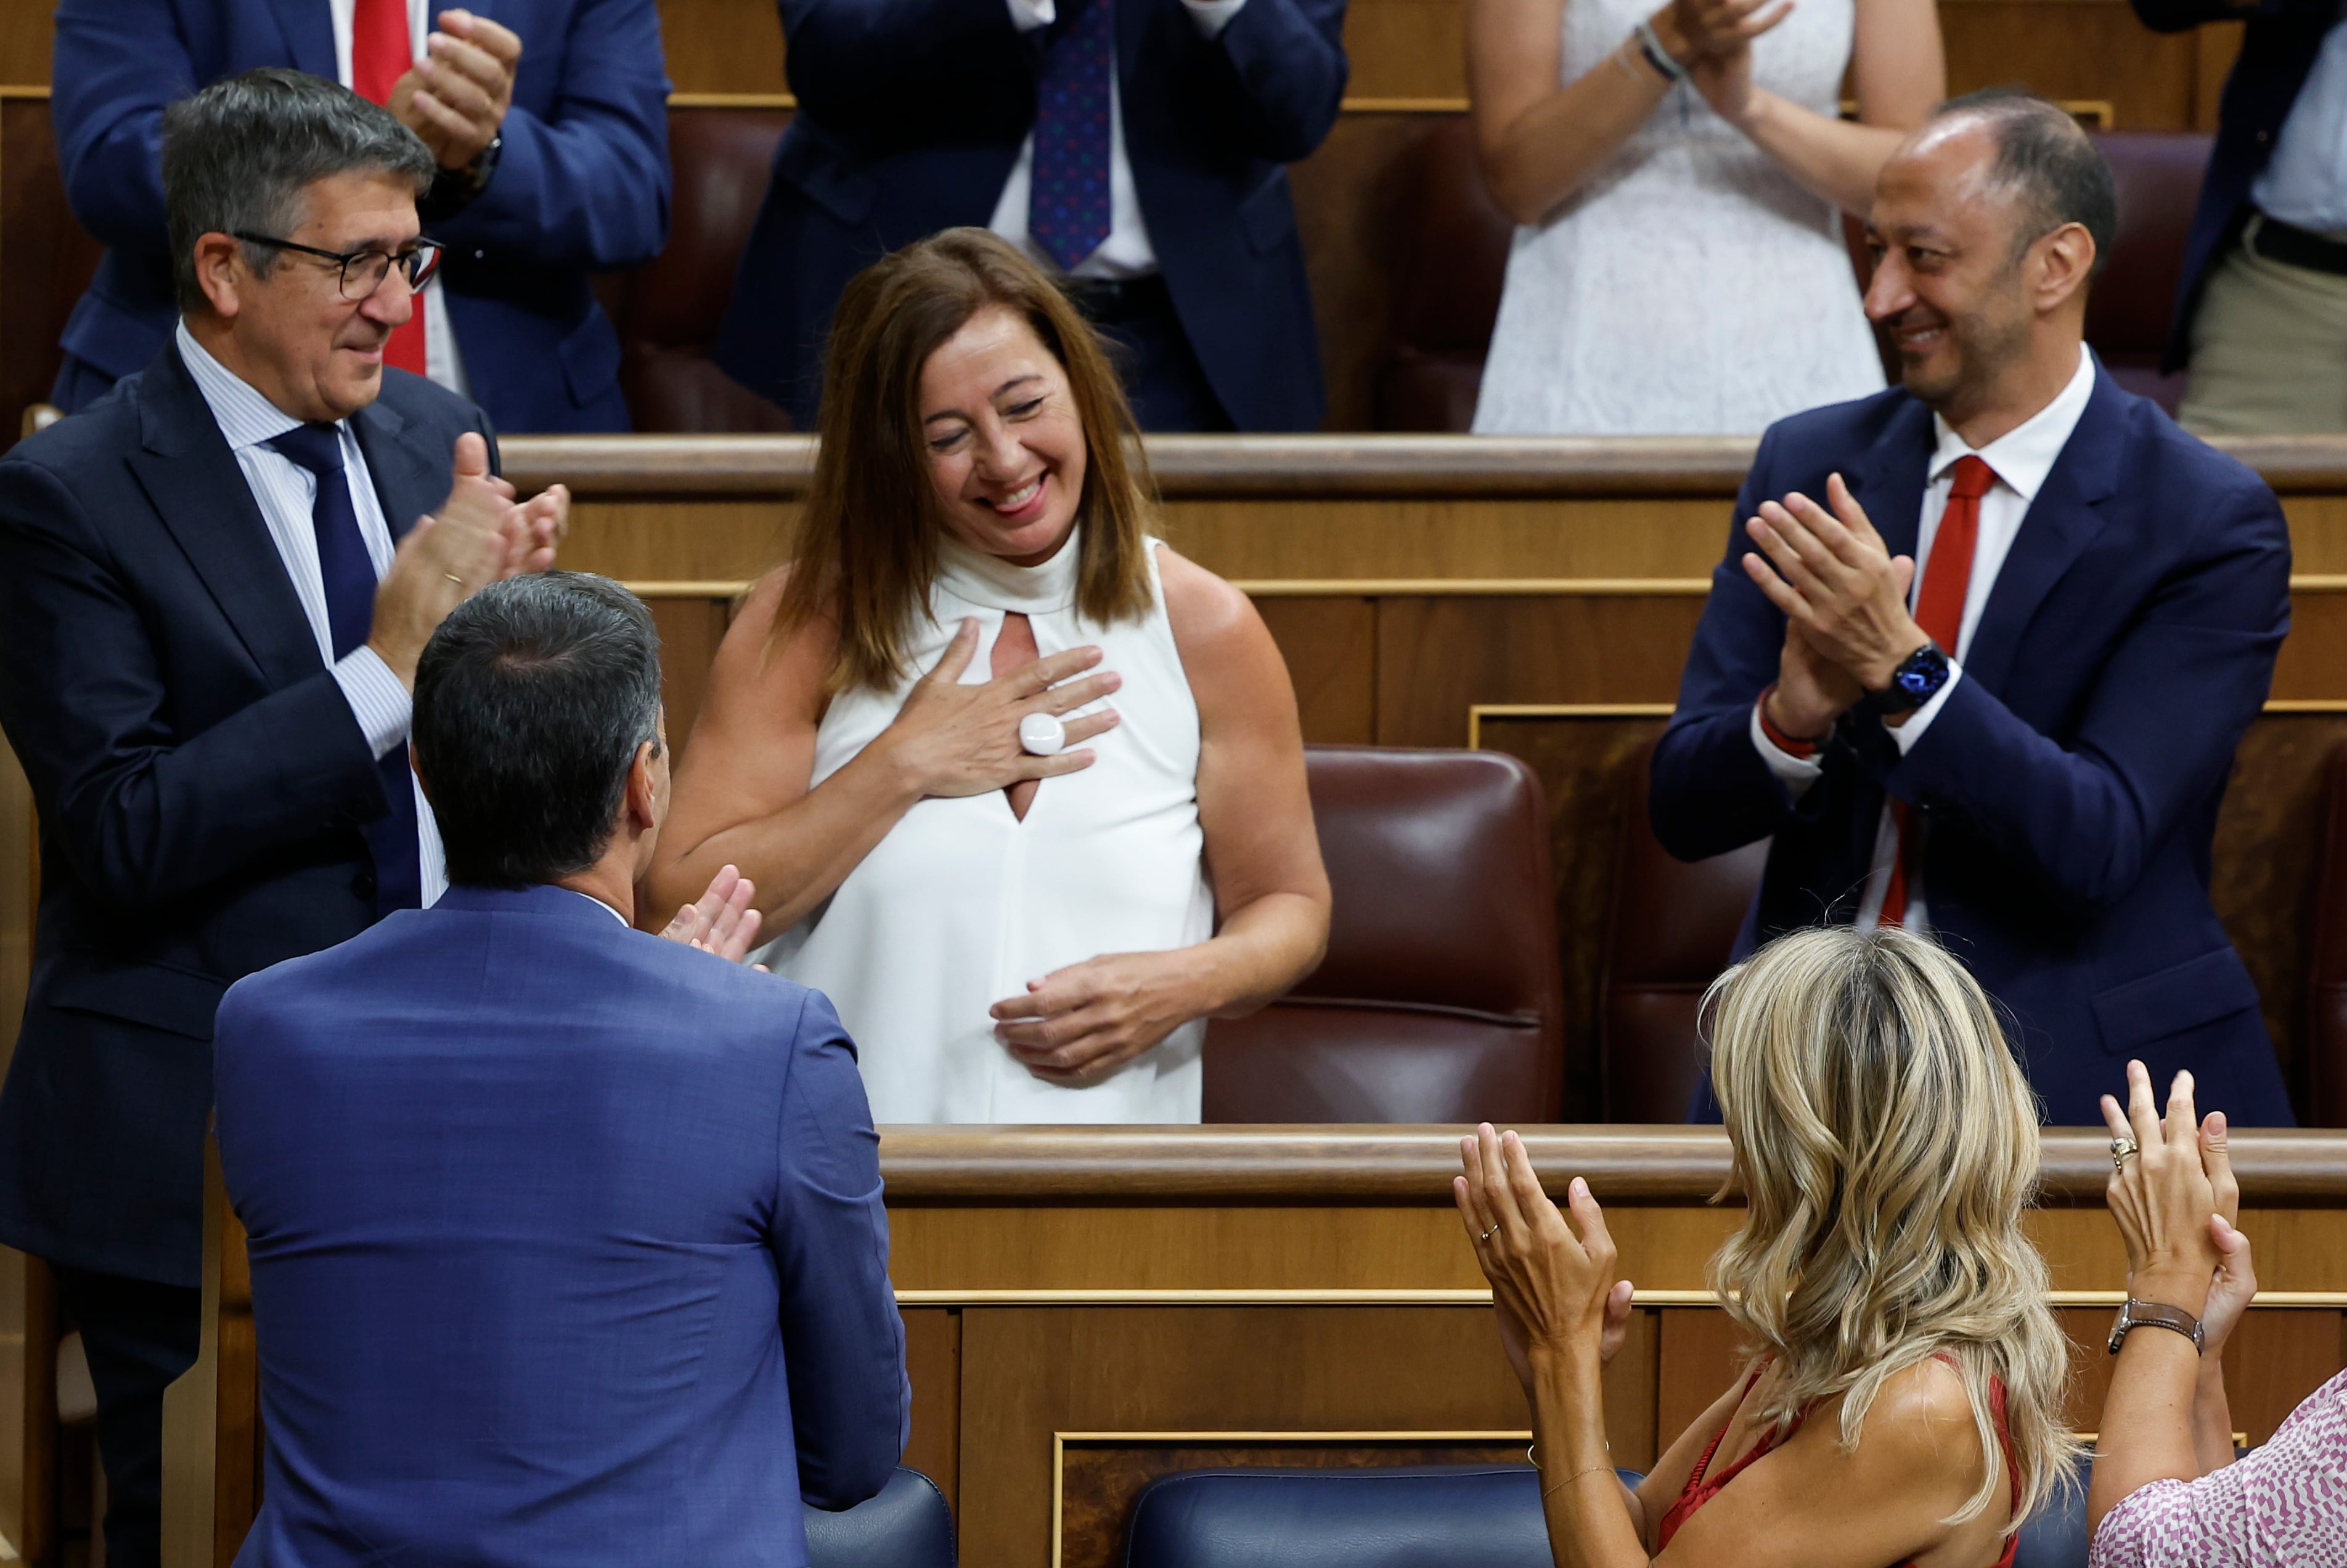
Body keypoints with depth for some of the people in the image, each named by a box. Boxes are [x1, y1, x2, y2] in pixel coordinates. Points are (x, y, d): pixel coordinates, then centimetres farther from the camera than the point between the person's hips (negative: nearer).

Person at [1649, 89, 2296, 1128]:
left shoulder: (2211, 524, -6)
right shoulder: (1810, 463, 7)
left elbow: (2099, 846, -14)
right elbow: (1684, 809, 4)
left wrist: (1901, 664, -25)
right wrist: (1796, 714, -17)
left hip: (2073, 1078, -1)